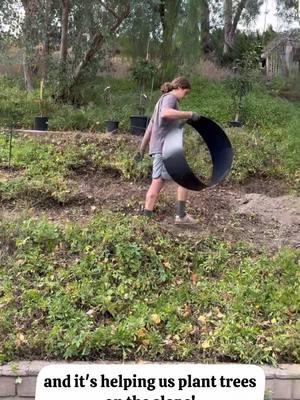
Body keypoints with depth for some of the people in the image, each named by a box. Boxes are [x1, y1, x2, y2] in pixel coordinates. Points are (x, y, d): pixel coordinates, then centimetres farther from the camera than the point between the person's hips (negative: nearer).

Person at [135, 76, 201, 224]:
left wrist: (142, 149, 28)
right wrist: (189, 114, -23)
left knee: (157, 183, 4)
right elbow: (166, 113, -28)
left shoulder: (161, 100, 27)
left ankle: (146, 216, 1)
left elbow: (150, 128, 27)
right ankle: (181, 215, 0)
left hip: (159, 149, 9)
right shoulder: (170, 97, -3)